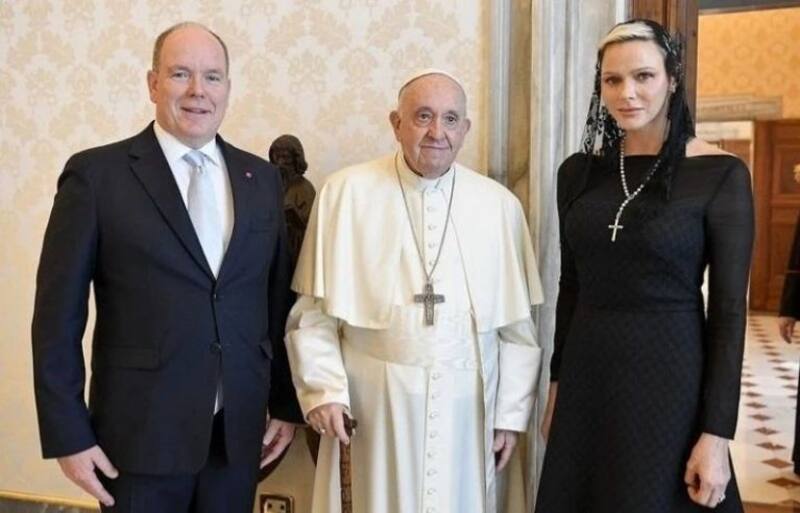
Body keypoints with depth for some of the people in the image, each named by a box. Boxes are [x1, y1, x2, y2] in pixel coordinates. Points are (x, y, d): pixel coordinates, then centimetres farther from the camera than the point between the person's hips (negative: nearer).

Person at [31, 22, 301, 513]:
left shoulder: (262, 179, 5)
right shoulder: (96, 174, -6)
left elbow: (279, 300, 8)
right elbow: (59, 314, -5)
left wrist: (286, 403, 8)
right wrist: (68, 433, -7)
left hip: (239, 431, 3)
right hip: (141, 432, -3)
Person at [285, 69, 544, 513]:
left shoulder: (500, 205, 2)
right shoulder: (346, 193, -2)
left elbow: (517, 324, 5)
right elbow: (313, 310, -1)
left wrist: (511, 412, 5)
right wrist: (323, 389, -9)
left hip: (465, 407, 2)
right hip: (373, 404, -1)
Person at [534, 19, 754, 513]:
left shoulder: (720, 174, -9)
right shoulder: (579, 171, 3)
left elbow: (730, 310, -10)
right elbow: (571, 287, 9)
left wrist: (717, 433, -12)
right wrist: (558, 381, 11)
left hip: (669, 377, -4)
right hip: (587, 375, 4)